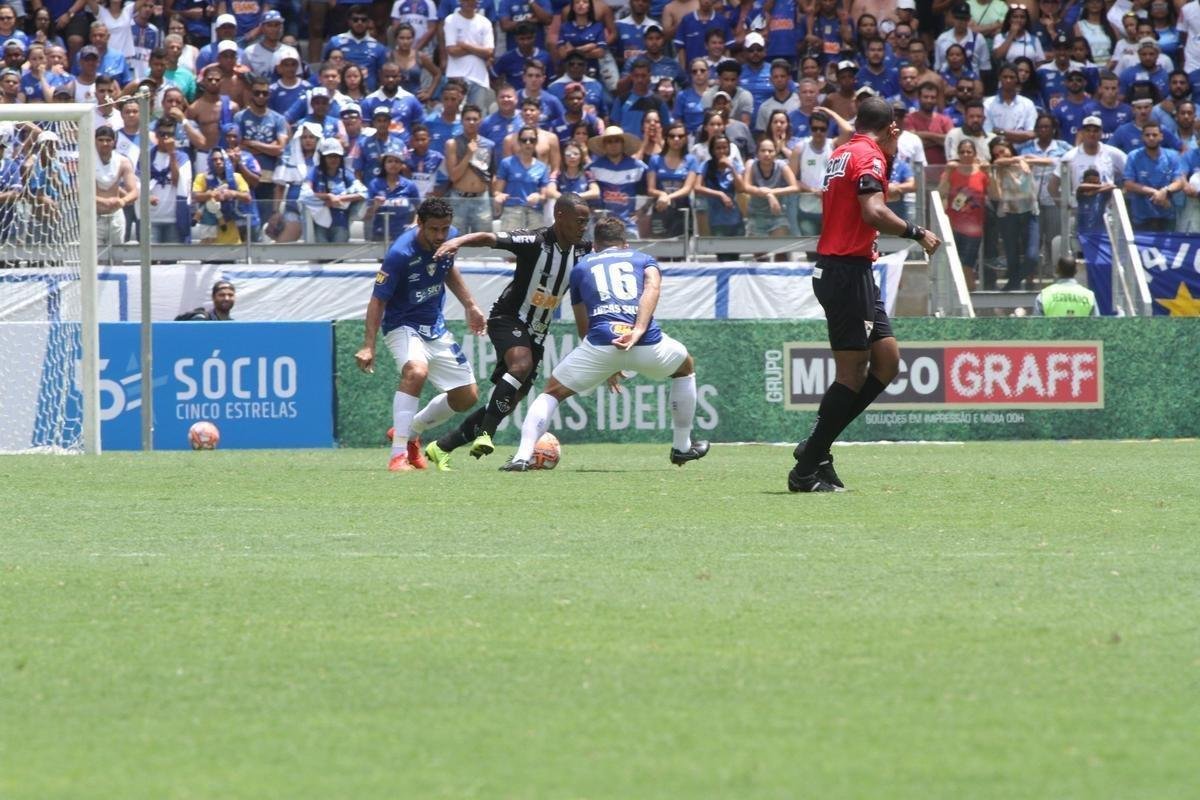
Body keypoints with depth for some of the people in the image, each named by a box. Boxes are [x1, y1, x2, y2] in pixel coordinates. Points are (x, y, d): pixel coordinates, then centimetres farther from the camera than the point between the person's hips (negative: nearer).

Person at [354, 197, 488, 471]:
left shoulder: (450, 238, -6)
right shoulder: (400, 253, -26)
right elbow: (378, 300, -22)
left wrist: (470, 306, 16)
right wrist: (369, 346, -28)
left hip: (436, 328, 7)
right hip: (402, 325, -7)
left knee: (467, 396, 7)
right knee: (416, 370, -37)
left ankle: (410, 432, 29)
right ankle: (398, 455, -34)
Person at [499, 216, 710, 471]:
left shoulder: (581, 267, 28)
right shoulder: (644, 260, 24)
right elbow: (652, 288, 0)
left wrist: (606, 367, 44)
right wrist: (638, 332, -10)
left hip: (600, 344, 0)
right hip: (647, 343, 0)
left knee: (552, 392, 17)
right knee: (685, 367, 33)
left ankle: (523, 456, -3)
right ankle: (682, 447, 38)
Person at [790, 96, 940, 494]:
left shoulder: (842, 153, 16)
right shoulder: (869, 157, -12)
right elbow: (873, 212, -26)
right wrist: (917, 233, -16)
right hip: (848, 271, -10)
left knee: (887, 360, 11)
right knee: (853, 372, -7)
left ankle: (816, 449, 11)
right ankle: (807, 468, -5)